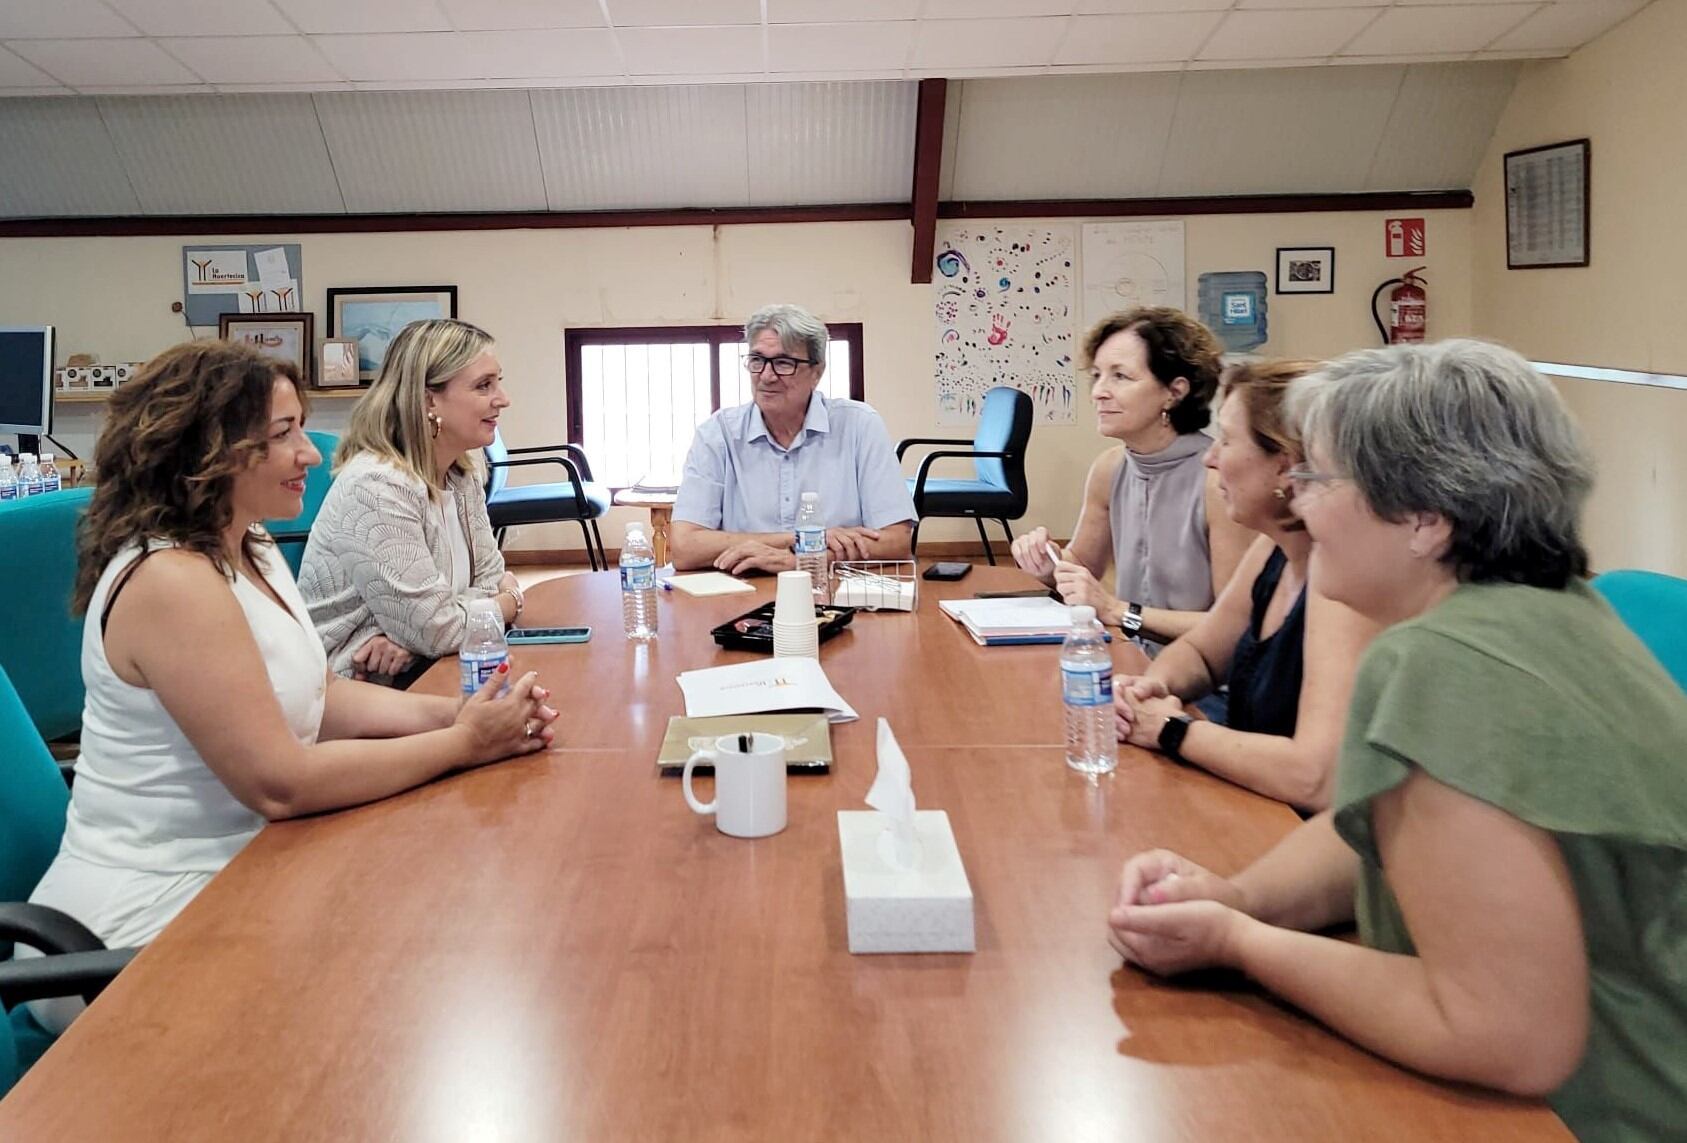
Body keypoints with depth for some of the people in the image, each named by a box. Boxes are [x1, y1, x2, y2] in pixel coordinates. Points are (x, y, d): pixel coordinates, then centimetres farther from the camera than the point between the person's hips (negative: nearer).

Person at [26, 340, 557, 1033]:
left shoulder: (251, 550, 6)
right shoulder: (171, 583, -24)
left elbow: (319, 698, 7)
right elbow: (281, 783, -26)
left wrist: (452, 713, -9)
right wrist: (461, 744, -20)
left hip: (232, 870, 8)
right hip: (147, 923, -8)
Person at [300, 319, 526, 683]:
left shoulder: (460, 476, 5)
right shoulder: (377, 486, -22)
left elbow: (492, 578, 3)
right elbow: (435, 630, -23)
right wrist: (508, 600, -5)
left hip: (421, 670, 7)